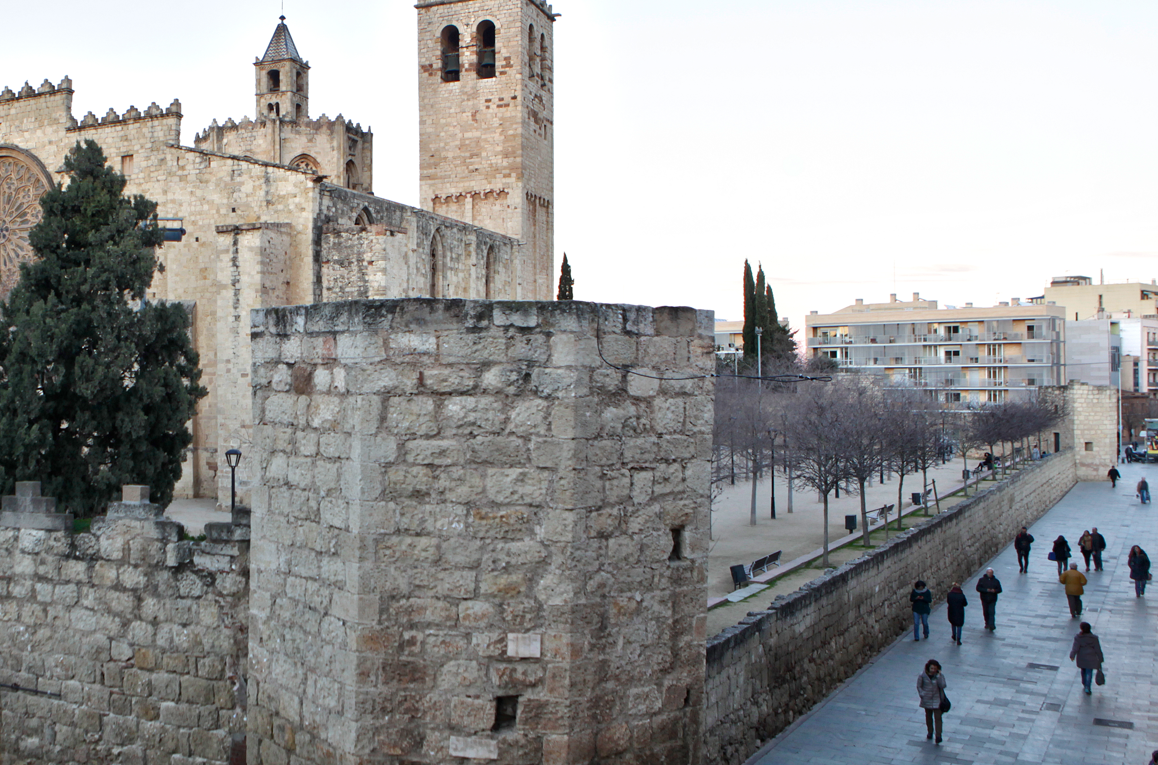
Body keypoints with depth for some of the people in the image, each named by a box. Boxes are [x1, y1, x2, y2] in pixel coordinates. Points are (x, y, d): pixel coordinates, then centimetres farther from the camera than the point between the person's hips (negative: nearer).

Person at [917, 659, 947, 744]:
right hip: (927, 700, 1)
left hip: (936, 700, -1)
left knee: (937, 717, -7)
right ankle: (930, 732, 33)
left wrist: (938, 676, -25)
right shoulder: (922, 676, -10)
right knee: (928, 716, 15)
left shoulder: (940, 676, -8)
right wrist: (923, 695, -8)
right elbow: (919, 686, 1)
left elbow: (943, 686, -20)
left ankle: (938, 735, -5)